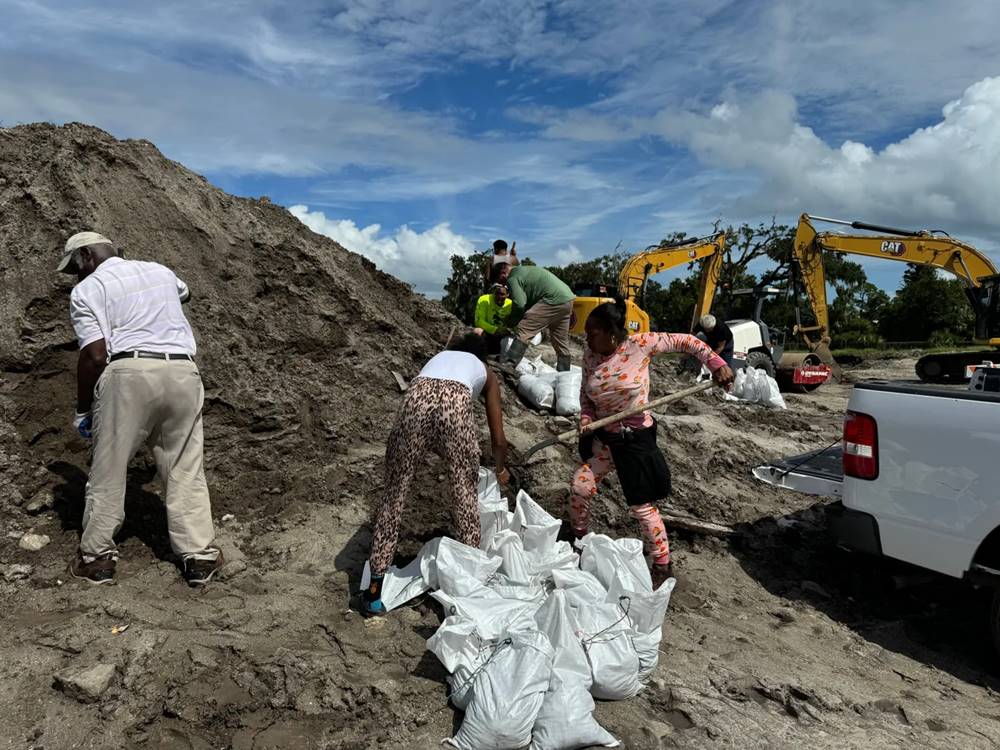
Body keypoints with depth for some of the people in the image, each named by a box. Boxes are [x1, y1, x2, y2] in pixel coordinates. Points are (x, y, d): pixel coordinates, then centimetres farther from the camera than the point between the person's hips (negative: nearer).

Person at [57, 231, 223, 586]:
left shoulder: (87, 290, 4)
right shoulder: (160, 271, 21)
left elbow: (94, 355, -6)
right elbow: (183, 292, 46)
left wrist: (82, 408, 5)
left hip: (128, 374, -4)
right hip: (182, 372, 5)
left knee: (108, 469, 10)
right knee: (185, 470, 9)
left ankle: (97, 556, 20)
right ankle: (200, 556, 11)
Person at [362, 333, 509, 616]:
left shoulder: (440, 356, 42)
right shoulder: (486, 373, 35)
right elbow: (499, 440, 33)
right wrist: (501, 470, 53)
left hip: (417, 397, 2)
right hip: (455, 402, -2)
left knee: (394, 493, 11)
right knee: (466, 494, 16)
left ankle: (375, 589, 15)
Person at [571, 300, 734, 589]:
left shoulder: (639, 344, -19)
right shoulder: (590, 355, -6)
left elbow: (685, 341, -10)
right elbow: (586, 394, 7)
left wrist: (717, 364, -17)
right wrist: (586, 420, -11)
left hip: (635, 438, -5)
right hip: (602, 436, 5)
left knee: (641, 507, 1)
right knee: (579, 488, 3)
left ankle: (663, 565, 21)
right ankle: (578, 539, 32)